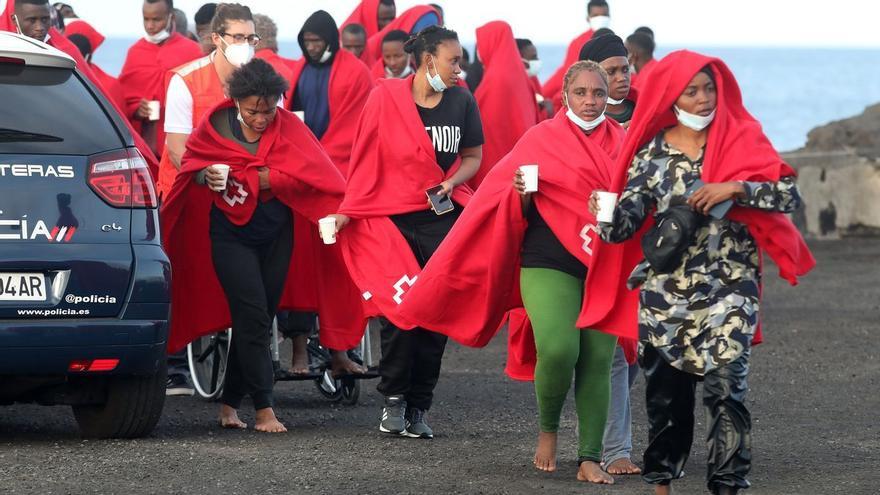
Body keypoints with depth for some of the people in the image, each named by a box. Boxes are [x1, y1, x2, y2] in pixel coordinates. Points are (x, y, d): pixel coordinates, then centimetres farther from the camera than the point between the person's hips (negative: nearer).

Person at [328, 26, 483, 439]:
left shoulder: (462, 102, 4)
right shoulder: (386, 97, -5)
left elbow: (473, 157, 14)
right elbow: (365, 157, 0)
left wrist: (452, 182, -6)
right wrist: (349, 210, -2)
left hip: (442, 218, 3)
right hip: (391, 216, -3)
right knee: (400, 310, -7)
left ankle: (419, 407, 9)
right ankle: (394, 398, 10)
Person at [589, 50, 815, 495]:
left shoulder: (741, 139, 0)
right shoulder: (652, 151, 3)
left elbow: (789, 195, -7)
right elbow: (627, 219, -1)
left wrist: (734, 188, -20)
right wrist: (606, 216, -24)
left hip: (728, 287, -2)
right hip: (666, 290, 2)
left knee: (725, 387, -14)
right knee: (665, 389, 8)